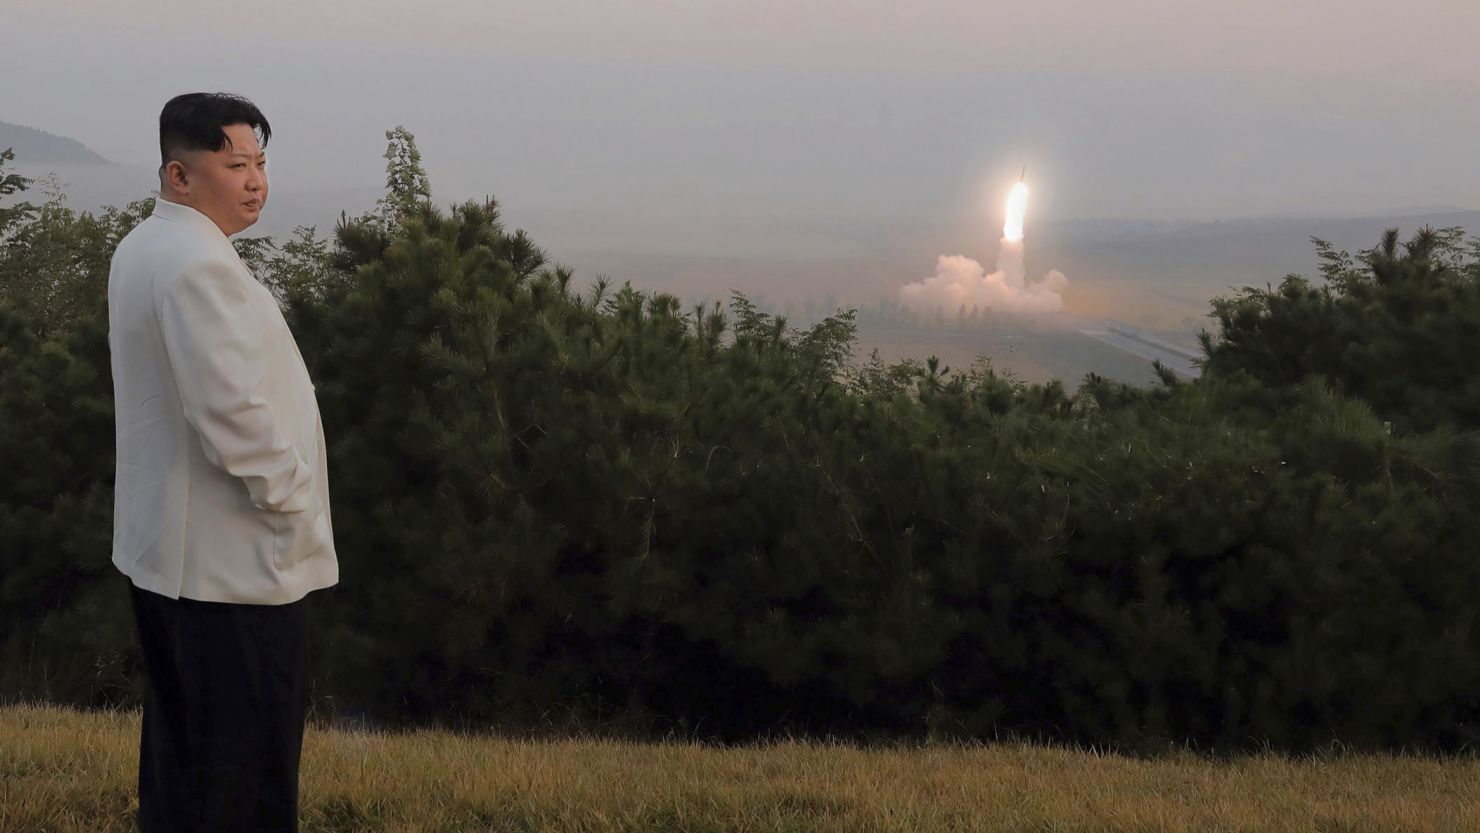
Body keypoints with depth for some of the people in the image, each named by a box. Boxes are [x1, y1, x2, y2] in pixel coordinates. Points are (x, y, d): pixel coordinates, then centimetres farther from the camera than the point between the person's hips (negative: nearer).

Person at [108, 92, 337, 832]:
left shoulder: (141, 250, 12)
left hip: (164, 549, 10)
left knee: (179, 756, 18)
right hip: (232, 563, -10)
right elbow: (235, 415, -26)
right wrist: (291, 501, -12)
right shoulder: (198, 265, -20)